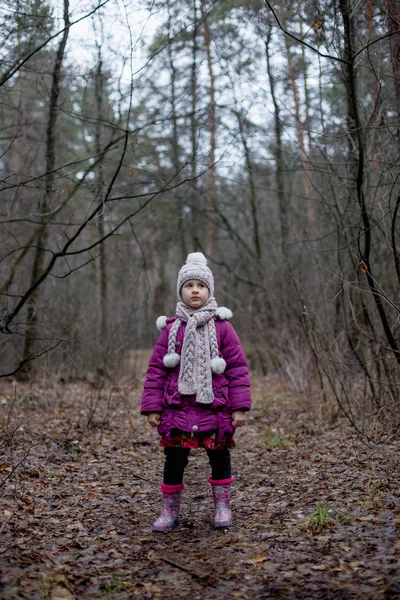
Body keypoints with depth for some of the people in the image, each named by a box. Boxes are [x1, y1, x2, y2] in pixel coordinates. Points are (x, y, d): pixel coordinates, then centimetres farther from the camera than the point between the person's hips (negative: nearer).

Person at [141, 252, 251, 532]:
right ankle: (170, 511, 21)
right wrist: (152, 407, -1)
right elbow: (156, 369, 4)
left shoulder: (222, 326, -1)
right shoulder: (171, 328, 2)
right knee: (174, 459, 5)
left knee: (219, 456, 11)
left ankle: (222, 506, 28)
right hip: (178, 406, 1)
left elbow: (238, 367, -1)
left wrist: (240, 406, -6)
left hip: (214, 407, 0)